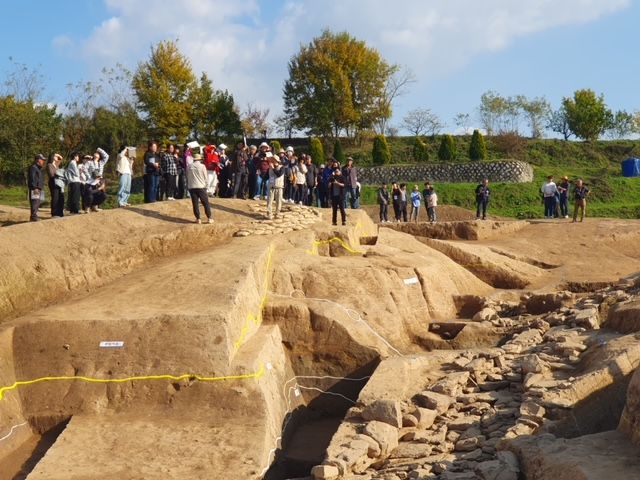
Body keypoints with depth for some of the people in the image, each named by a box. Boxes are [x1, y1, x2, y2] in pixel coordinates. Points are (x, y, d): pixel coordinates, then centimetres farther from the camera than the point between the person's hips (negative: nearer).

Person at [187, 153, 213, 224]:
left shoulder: (189, 167, 1)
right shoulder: (202, 166, -5)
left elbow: (187, 177, 9)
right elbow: (206, 177, -1)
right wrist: (206, 185, 11)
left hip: (192, 187, 2)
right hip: (201, 187, -2)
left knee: (195, 203, 4)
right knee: (206, 203, 5)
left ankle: (198, 219, 4)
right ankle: (209, 218, 4)